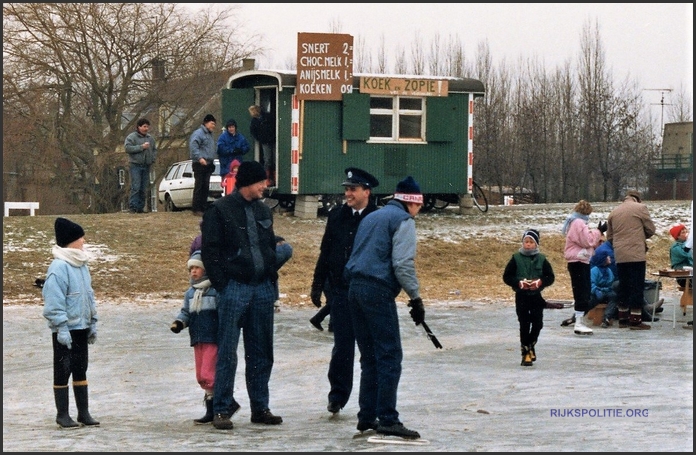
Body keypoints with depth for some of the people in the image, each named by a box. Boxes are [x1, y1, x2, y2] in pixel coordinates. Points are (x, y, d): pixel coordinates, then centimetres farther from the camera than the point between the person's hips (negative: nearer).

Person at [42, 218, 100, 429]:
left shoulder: (81, 264, 10)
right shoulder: (59, 267, -17)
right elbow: (54, 302, -19)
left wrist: (92, 322, 18)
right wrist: (61, 327, -22)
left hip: (81, 327, 8)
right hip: (65, 330, -8)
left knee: (81, 369, 13)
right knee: (62, 371, 1)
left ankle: (83, 412, 19)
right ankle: (62, 414, 8)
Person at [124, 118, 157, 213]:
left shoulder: (150, 138, 16)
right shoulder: (132, 137, -2)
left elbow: (154, 150, 26)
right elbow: (127, 148, -14)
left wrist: (153, 159, 7)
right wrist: (141, 147, -17)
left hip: (146, 166, 6)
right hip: (136, 165, -6)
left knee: (144, 189, 4)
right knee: (135, 187, -13)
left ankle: (140, 207, 7)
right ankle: (132, 207, -13)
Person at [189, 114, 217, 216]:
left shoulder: (209, 135, 21)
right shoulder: (198, 133, -9)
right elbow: (193, 146, -21)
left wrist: (212, 162, 19)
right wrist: (200, 158, -27)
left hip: (208, 164, 9)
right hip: (200, 164, -9)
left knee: (206, 187, 8)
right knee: (199, 186, -9)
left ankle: (203, 208, 12)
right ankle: (196, 209, -8)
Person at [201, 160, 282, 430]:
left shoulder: (263, 211, 15)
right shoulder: (220, 211, -4)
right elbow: (210, 251, -6)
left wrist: (272, 280, 13)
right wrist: (222, 285, -12)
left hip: (263, 289, 6)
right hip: (234, 288, -6)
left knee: (261, 352, 9)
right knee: (227, 352, -5)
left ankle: (260, 408, 16)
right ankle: (221, 410, -1)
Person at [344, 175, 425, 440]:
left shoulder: (371, 217, 24)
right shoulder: (403, 220, -2)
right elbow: (402, 263, -13)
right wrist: (415, 297, -9)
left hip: (355, 288, 8)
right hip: (378, 290, -8)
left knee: (369, 357, 13)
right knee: (390, 356, -8)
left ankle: (367, 417, 13)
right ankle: (387, 419, -13)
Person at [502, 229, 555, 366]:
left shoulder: (541, 260, 3)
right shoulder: (516, 259, -1)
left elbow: (551, 277, 4)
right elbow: (506, 277, -1)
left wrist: (540, 282, -15)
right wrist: (519, 283, -17)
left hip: (536, 296, 2)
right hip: (521, 297, -1)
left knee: (537, 323, -1)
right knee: (524, 324, -1)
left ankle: (530, 345, 25)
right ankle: (526, 352, 6)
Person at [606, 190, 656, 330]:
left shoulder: (613, 212, 12)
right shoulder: (640, 208, -3)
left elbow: (609, 236, 16)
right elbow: (651, 229, 1)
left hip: (619, 256, 5)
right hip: (636, 254, -5)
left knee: (623, 286, 14)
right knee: (637, 286, -2)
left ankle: (622, 318, 18)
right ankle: (635, 320, -4)